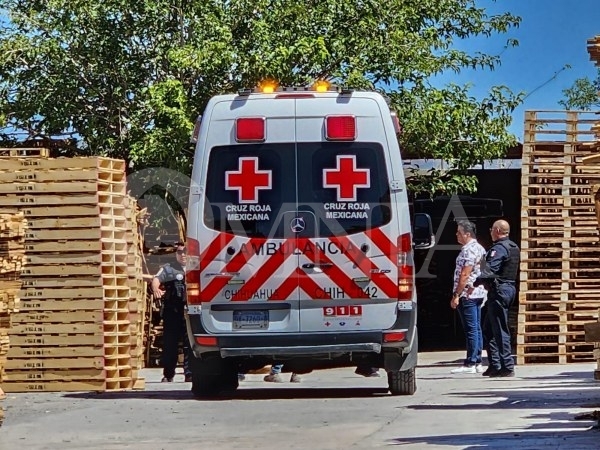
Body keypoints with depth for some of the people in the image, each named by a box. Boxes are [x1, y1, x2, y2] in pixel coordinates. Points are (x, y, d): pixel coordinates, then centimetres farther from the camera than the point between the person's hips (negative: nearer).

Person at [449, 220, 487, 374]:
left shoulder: (469, 250, -15)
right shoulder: (479, 248, 16)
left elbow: (464, 275, -20)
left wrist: (456, 295, -19)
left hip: (468, 294, -10)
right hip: (479, 293, 10)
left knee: (471, 330, -8)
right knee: (477, 328, 10)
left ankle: (470, 364, -8)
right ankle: (477, 362, 11)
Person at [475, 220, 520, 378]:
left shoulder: (499, 248, -14)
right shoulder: (514, 247, 18)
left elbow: (490, 269, -26)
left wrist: (476, 282, -30)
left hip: (499, 290, -10)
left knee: (500, 331, -8)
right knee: (489, 329, 16)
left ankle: (507, 367, -9)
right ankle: (495, 365, 16)